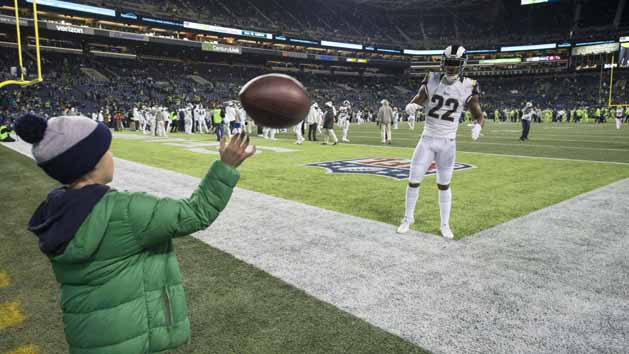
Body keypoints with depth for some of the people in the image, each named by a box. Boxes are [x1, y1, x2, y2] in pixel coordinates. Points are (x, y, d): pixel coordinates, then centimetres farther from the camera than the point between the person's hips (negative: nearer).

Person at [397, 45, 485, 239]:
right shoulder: (432, 79, -4)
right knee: (414, 181, 3)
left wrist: (477, 125, -32)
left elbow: (478, 114, -8)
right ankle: (408, 218, 24)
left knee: (444, 185, 8)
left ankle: (445, 225, 25)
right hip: (427, 140, 1)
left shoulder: (468, 86, -8)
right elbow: (418, 100, 5)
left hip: (448, 143, -1)